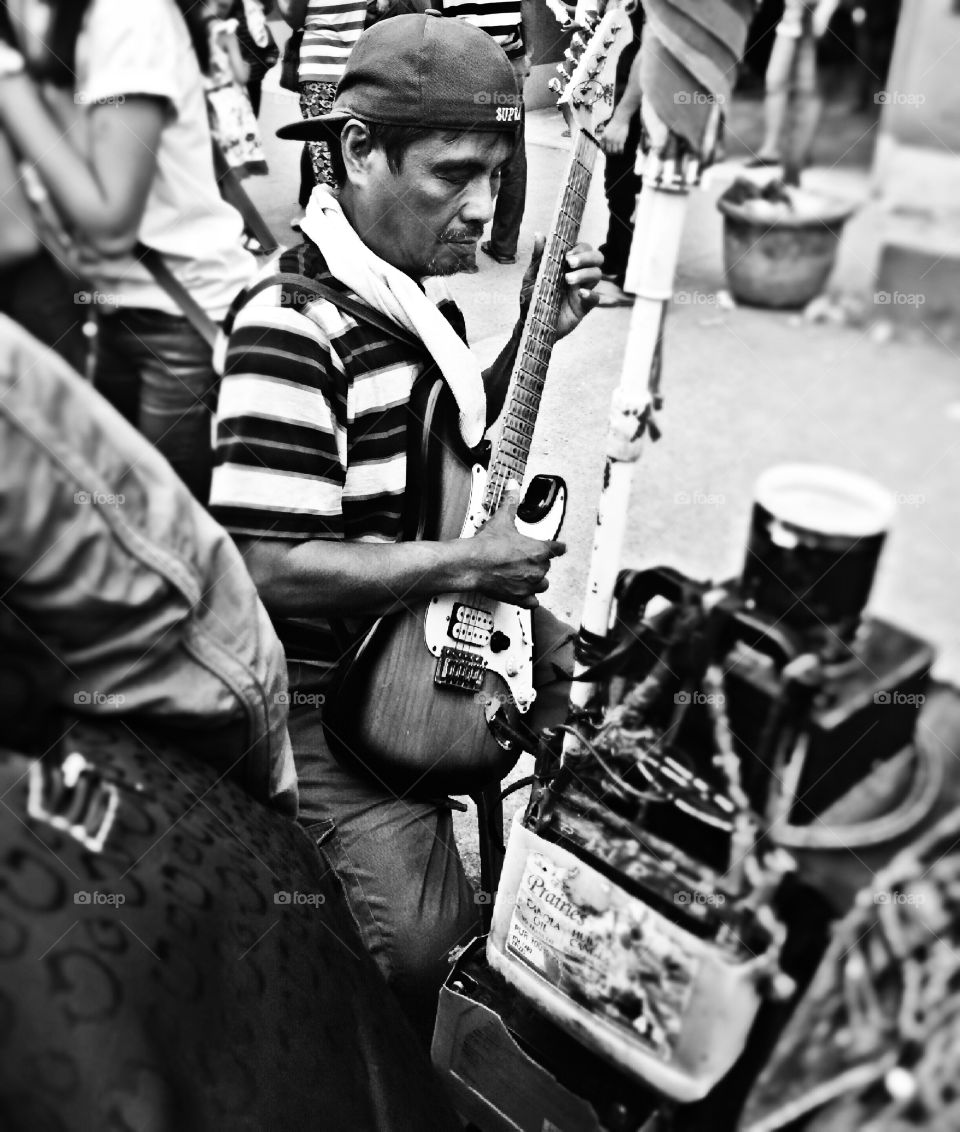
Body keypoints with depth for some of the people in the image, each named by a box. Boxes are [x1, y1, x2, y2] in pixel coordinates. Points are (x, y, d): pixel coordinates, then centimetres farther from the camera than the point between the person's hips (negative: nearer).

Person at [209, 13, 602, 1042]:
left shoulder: (413, 286, 5)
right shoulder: (291, 326, -24)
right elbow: (264, 567, -27)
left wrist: (534, 336, 4)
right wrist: (466, 563, -23)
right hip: (329, 683, -9)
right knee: (424, 944, -16)